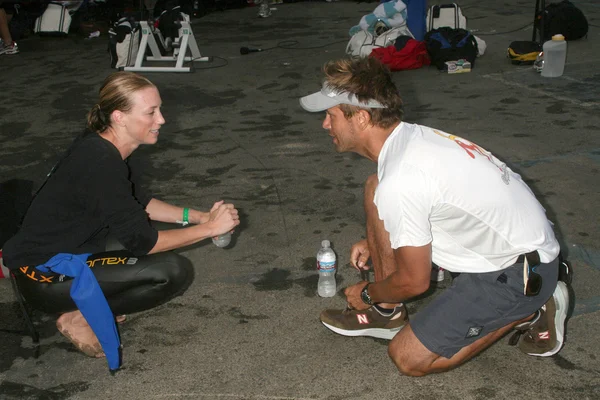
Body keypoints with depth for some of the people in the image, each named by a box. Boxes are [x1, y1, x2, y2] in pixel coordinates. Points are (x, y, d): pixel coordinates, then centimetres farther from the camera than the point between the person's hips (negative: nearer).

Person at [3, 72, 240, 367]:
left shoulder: (102, 147, 1)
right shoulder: (100, 164, -26)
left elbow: (142, 203, 15)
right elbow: (142, 241, -19)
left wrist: (199, 216, 4)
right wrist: (210, 227, -12)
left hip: (61, 254, 9)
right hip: (43, 276, -9)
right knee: (175, 271, -18)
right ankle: (80, 318, -3)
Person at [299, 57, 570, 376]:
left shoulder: (399, 181, -29)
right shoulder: (412, 136, -1)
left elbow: (414, 282, -17)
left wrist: (366, 293, 2)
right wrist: (375, 241, 19)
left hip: (518, 274, -9)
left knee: (409, 358, -6)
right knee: (375, 189, 3)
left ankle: (529, 312, 5)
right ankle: (387, 313, 13)